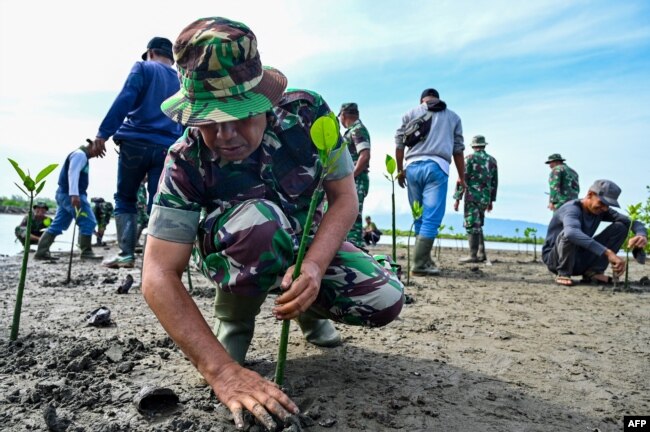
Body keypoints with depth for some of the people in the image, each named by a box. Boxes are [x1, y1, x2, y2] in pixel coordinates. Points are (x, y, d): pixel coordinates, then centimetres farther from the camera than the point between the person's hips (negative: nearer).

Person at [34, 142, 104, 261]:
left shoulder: (82, 156, 24)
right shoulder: (80, 154, -9)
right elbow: (73, 173, -21)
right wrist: (74, 195, -31)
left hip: (64, 194, 11)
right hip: (71, 195, -11)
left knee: (57, 225, 10)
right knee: (88, 222, -9)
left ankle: (41, 252, 11)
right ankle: (86, 252, -5)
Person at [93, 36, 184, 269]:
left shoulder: (143, 68, 7)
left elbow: (124, 100, -8)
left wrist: (104, 132, -12)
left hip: (136, 143, -3)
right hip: (167, 149, 3)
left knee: (125, 199, 10)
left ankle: (126, 253, 3)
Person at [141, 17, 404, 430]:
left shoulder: (307, 112, -24)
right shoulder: (187, 163, -28)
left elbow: (344, 198, -17)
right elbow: (159, 277, -32)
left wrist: (313, 267, -36)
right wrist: (223, 371, -42)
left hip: (308, 243, 3)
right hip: (234, 253, -2)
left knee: (385, 301, -19)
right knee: (260, 219, -39)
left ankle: (308, 306, 14)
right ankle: (234, 318, -7)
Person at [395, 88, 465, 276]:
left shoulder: (411, 113, 18)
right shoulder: (453, 117, 19)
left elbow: (399, 143, 11)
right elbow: (458, 150, 15)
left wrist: (400, 170, 19)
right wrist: (461, 177, 18)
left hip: (412, 166, 2)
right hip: (436, 167, -2)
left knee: (419, 218, 12)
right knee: (431, 219, -5)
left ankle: (424, 260, 15)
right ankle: (419, 264, -11)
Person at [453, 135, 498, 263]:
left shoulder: (470, 158, -4)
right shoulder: (492, 160, 12)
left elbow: (462, 179, -9)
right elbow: (494, 182, 14)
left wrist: (457, 198, -6)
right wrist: (491, 200, 21)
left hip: (472, 197, -6)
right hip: (485, 199, 6)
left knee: (472, 226, -4)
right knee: (478, 226, 16)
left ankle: (473, 255, -5)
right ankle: (481, 253, 15)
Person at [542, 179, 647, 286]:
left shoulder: (601, 210, -1)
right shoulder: (572, 209, -24)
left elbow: (632, 221, -6)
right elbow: (572, 232, -47)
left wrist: (641, 235, -30)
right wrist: (608, 252, -51)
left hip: (581, 261, 7)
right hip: (556, 259, -6)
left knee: (620, 227, -5)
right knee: (569, 234, -38)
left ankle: (593, 271, -7)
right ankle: (563, 274, -16)